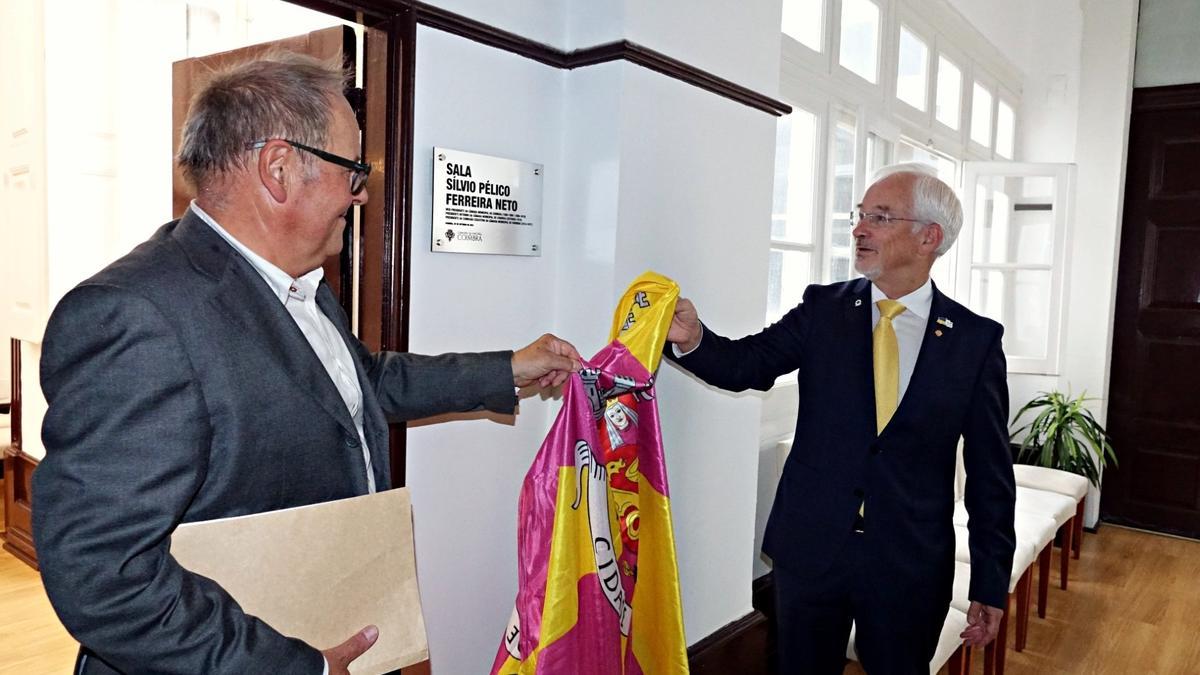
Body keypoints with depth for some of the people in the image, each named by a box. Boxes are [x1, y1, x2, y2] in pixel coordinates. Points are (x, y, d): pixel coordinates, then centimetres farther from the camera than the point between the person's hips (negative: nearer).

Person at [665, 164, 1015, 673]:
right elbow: (748, 363, -9)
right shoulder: (823, 308, 0)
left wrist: (991, 583, -1)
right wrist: (693, 340, -31)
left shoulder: (976, 338, -5)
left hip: (911, 565, -1)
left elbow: (990, 472, -3)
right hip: (809, 549, 1)